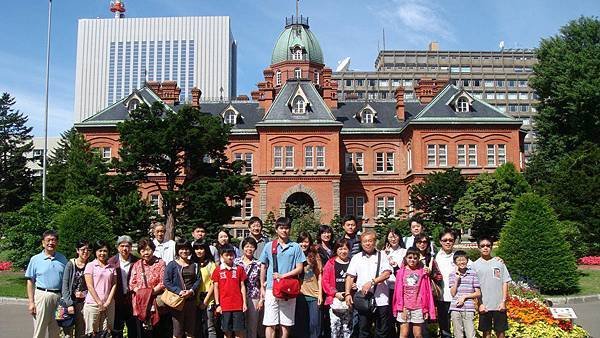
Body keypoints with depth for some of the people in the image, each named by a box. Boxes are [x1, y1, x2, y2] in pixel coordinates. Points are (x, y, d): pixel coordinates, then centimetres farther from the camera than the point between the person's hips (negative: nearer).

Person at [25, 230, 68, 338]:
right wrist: (31, 302, -4)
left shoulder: (62, 259, 9)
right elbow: (30, 281, 3)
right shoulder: (35, 259, 3)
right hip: (42, 295, -2)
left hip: (59, 297, 2)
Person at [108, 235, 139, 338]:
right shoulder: (112, 262, 0)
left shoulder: (136, 262, 0)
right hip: (117, 300, 0)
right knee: (117, 329, 10)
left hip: (132, 299, 0)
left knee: (133, 329, 7)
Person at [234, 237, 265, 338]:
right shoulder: (236, 262, 4)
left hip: (254, 298, 0)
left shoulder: (258, 264, 3)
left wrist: (261, 299, -1)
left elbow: (262, 283, 4)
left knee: (253, 326, 3)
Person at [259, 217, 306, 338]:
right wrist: (262, 287, 9)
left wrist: (283, 276, -9)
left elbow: (299, 268, 2)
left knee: (286, 324, 4)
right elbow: (263, 267, 13)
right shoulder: (269, 246, 8)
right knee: (270, 323, -4)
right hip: (271, 288, 0)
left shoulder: (295, 247, 6)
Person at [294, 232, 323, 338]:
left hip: (314, 294, 0)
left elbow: (319, 276, 7)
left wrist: (320, 293, 1)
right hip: (299, 294, 0)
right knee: (300, 323, 6)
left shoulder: (315, 256, 7)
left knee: (314, 323, 0)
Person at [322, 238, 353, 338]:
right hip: (335, 300, -2)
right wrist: (335, 293, -11)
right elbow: (325, 281, -2)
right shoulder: (330, 263, 3)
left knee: (347, 328, 8)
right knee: (335, 327, -2)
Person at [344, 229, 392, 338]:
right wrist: (348, 293, -4)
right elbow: (350, 277, 8)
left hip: (380, 300, -2)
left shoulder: (381, 255, 6)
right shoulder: (356, 258, 12)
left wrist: (371, 282, -17)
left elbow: (387, 274, -6)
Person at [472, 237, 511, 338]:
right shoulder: (475, 265, 2)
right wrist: (480, 303, -7)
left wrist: (503, 301, -4)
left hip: (499, 305, 1)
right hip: (484, 306, 0)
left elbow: (505, 282, 4)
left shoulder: (499, 262, 5)